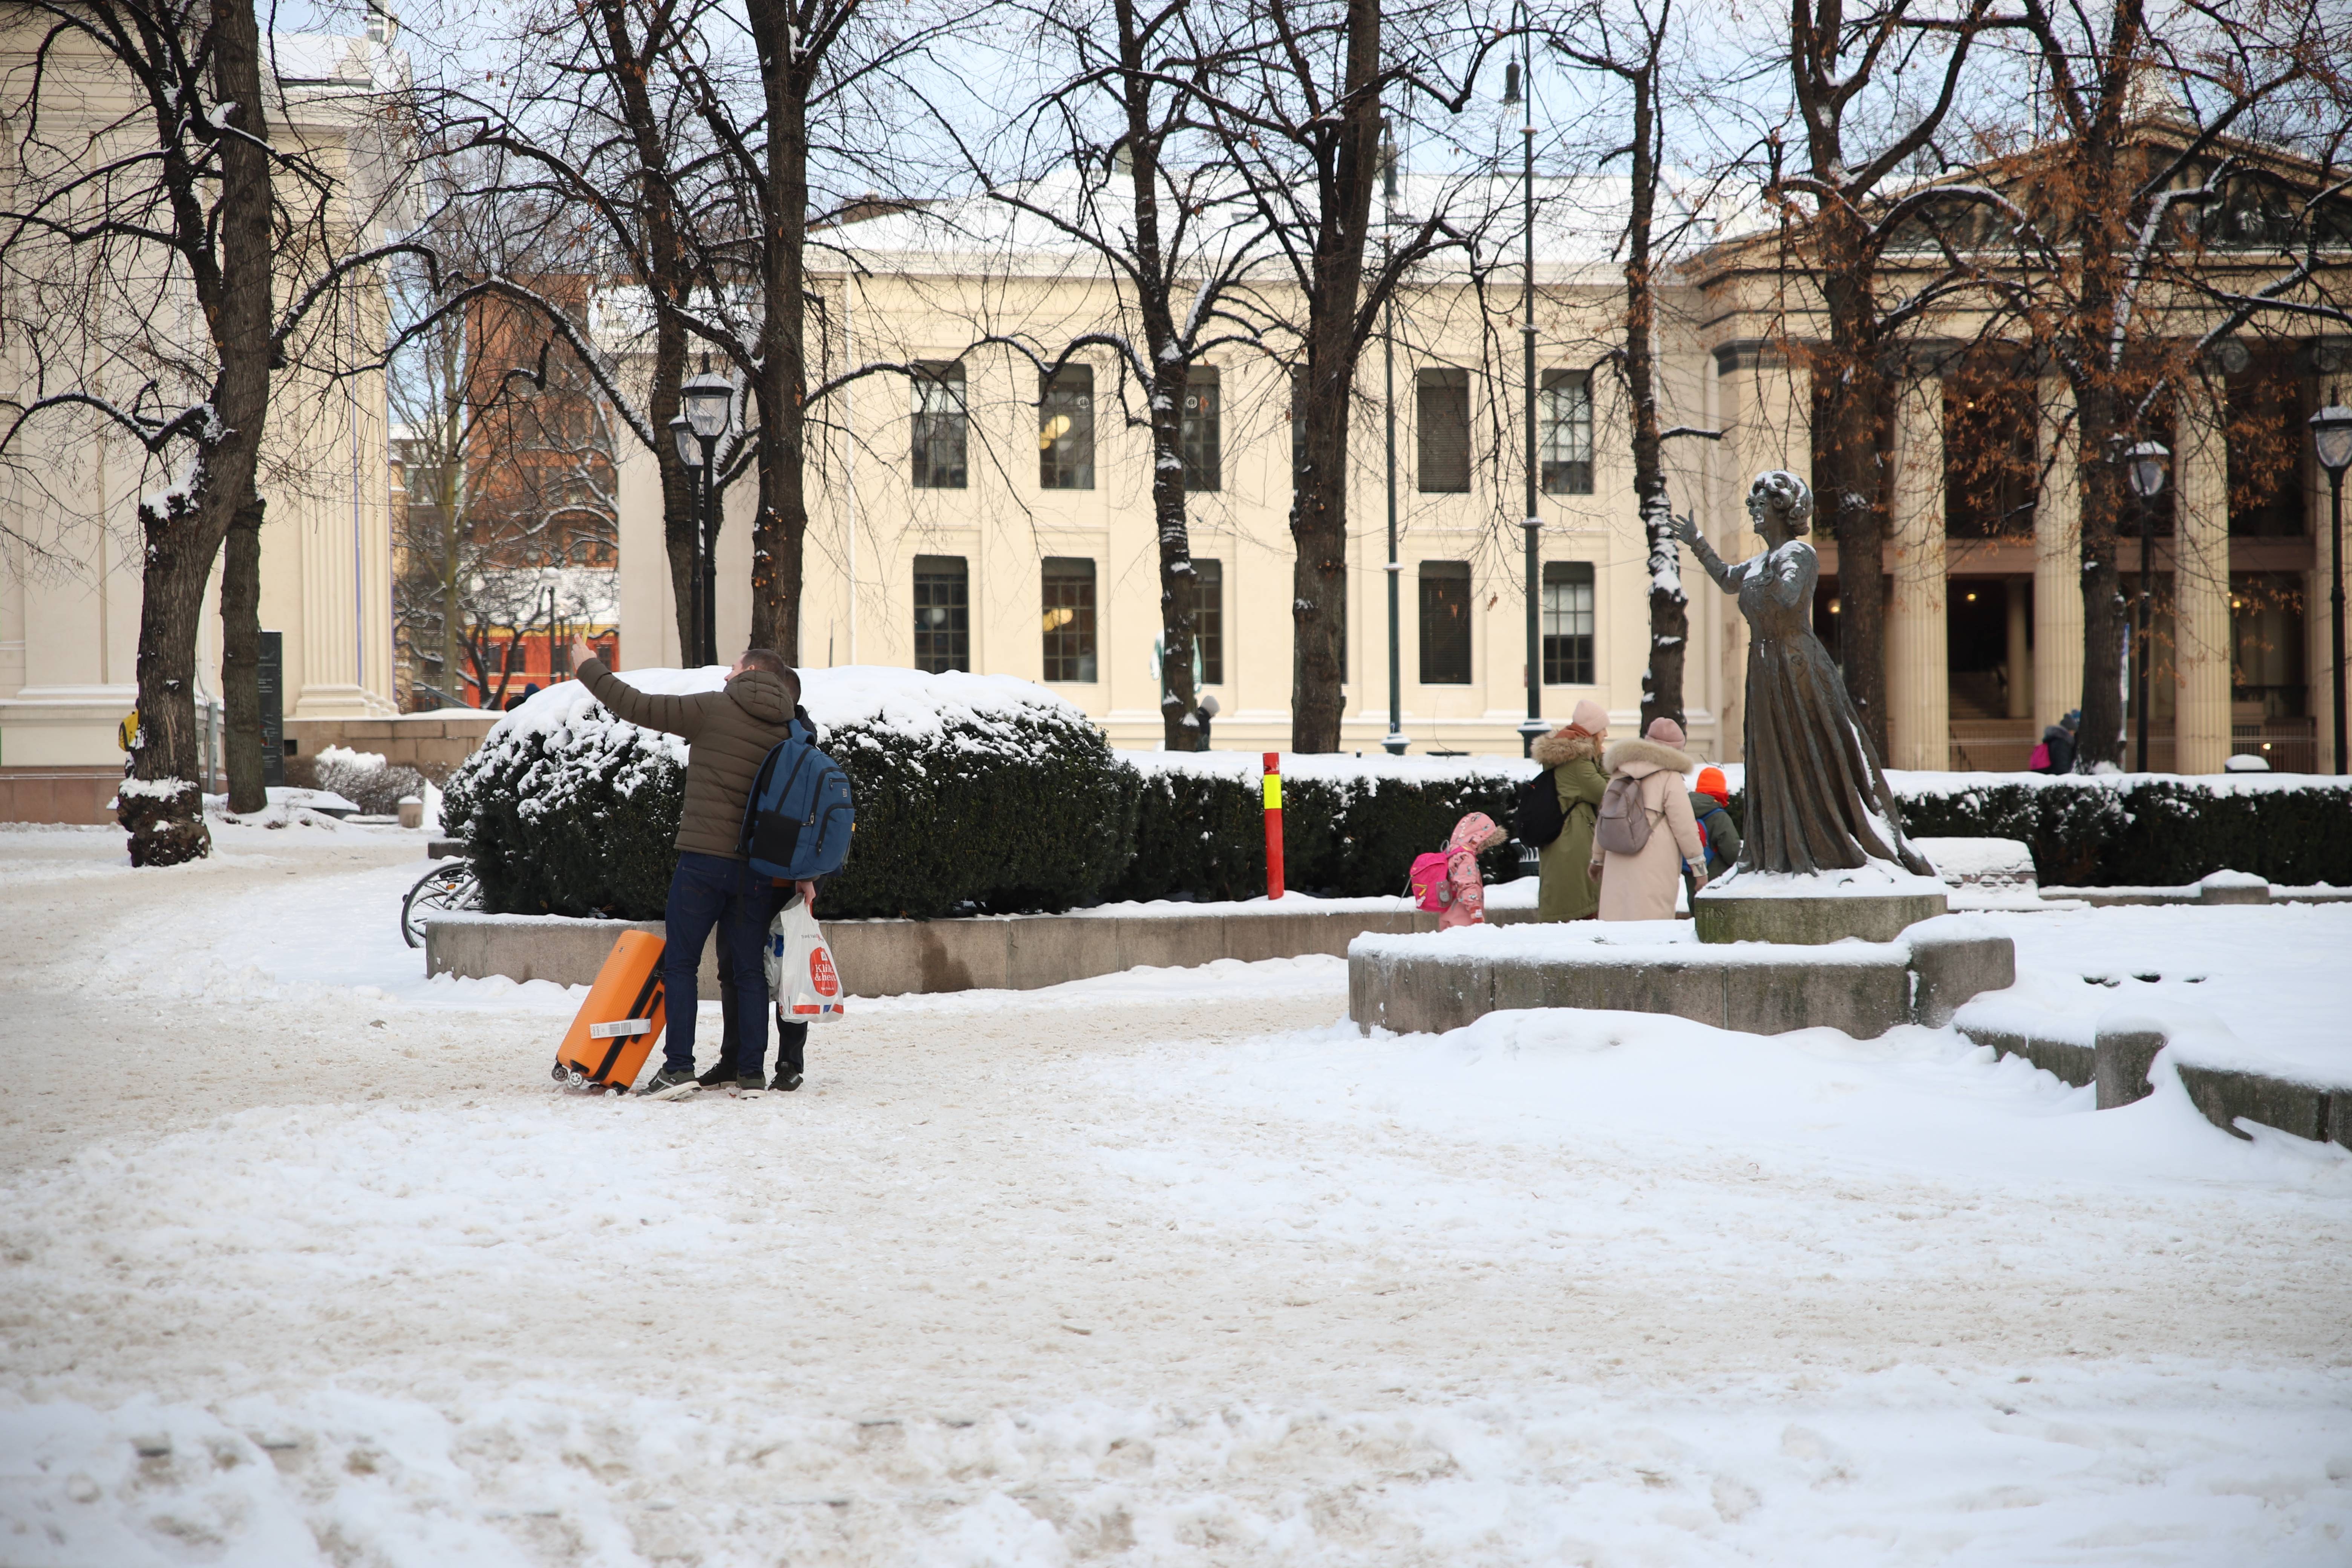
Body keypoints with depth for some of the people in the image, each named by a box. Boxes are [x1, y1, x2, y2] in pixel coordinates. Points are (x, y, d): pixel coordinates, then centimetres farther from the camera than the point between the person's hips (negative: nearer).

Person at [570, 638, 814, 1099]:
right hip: (758, 868, 5)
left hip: (703, 860, -5)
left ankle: (679, 1066, -7)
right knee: (749, 970, 8)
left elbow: (637, 706, -3)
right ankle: (751, 1072, 6)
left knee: (680, 963, 1)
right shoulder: (787, 733, 11)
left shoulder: (713, 710, -5)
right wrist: (803, 873, 16)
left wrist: (590, 668, 10)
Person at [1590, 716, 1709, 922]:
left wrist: (1598, 859, 31)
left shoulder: (1619, 774, 15)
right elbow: (1684, 826, -5)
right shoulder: (1669, 778, -3)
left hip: (1618, 866, 5)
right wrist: (1699, 866, 2)